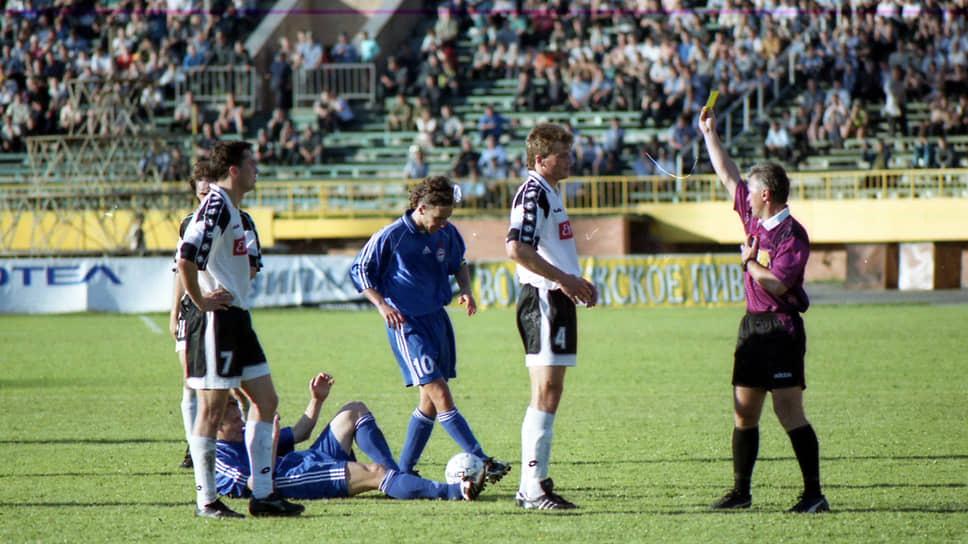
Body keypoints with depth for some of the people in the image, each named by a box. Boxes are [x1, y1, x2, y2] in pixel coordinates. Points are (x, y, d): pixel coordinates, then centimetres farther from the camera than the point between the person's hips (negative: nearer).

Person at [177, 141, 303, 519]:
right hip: (217, 319, -10)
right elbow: (186, 259, -25)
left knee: (266, 400, 9)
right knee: (212, 408, -4)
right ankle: (206, 500, 3)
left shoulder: (231, 208, 16)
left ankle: (263, 494, 12)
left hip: (237, 318, 10)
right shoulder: (216, 207, -16)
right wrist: (200, 300, -18)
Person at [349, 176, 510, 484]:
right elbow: (359, 271, -4)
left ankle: (403, 471, 18)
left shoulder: (447, 234, 4)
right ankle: (482, 462, -20)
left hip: (437, 318, 7)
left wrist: (465, 290, 3)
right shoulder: (392, 236, -12)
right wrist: (381, 304, -18)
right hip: (406, 322, -7)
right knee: (440, 394, -15)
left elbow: (459, 264, 23)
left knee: (430, 401, 8)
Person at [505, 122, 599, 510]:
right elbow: (517, 248, -25)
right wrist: (563, 278, -21)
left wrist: (576, 282, 19)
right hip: (543, 301, -11)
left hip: (555, 300, 11)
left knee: (548, 394, 12)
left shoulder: (549, 194, 20)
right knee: (546, 394, -11)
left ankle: (531, 486, 15)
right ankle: (534, 487, -11)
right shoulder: (532, 193, -13)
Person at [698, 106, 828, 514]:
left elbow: (777, 283, -22)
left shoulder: (792, 235, -14)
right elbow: (727, 175, 22)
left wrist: (749, 261, -7)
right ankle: (741, 492, 16)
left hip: (781, 327, -8)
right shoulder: (753, 218, 11)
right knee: (744, 413, 9)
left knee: (788, 412, -11)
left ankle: (814, 493, -10)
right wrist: (709, 134, 25)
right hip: (753, 326, 8)